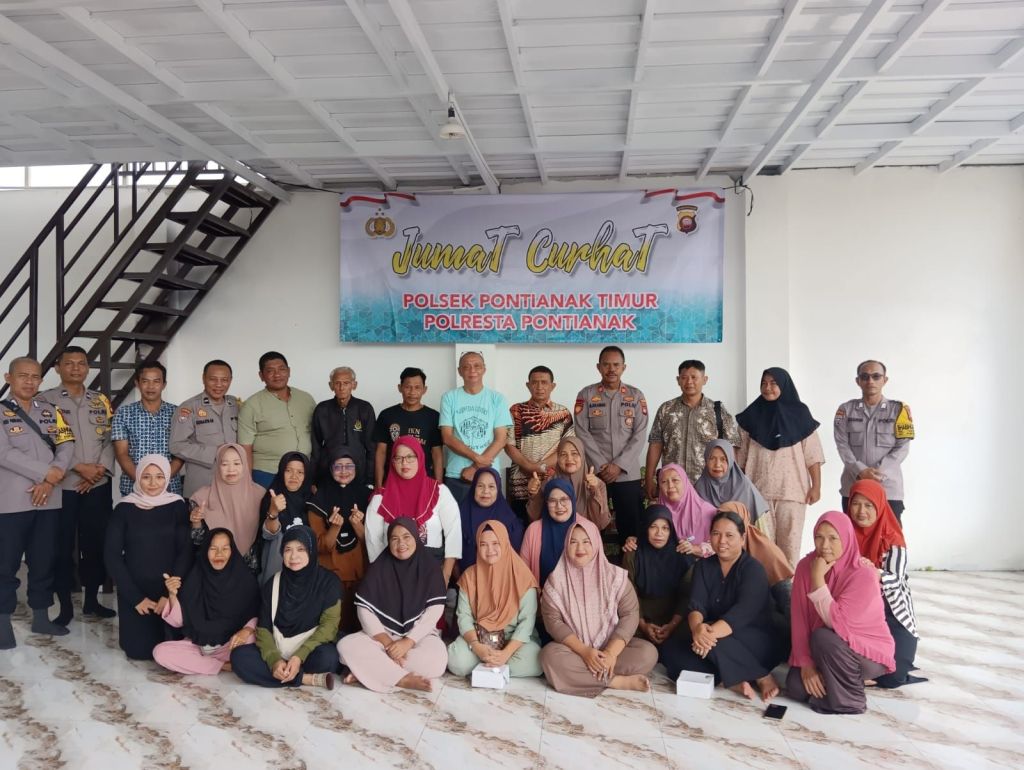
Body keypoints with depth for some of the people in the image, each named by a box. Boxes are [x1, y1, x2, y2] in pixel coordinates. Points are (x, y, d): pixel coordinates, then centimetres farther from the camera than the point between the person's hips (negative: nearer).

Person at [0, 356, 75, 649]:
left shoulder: (51, 411, 12)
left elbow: (67, 447, 3)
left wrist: (50, 481, -11)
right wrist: (47, 472, -16)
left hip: (48, 500, 4)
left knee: (44, 561, 10)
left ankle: (41, 617, 22)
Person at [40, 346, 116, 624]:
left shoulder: (101, 401, 12)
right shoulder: (45, 400, 0)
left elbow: (110, 440, 7)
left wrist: (100, 470, -8)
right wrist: (79, 467, -15)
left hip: (98, 486, 3)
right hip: (62, 486, -3)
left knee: (96, 543, 8)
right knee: (63, 546, 2)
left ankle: (92, 600, 21)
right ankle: (65, 606, 12)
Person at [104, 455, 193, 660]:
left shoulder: (177, 506, -2)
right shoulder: (124, 508, -3)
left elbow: (186, 552, -5)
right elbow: (112, 555, -5)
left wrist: (170, 593, -13)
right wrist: (136, 597, -9)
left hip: (169, 591, 0)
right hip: (134, 593, 0)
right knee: (138, 650, 0)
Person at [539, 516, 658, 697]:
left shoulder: (615, 575, -1)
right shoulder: (556, 580, -2)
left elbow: (630, 614, -6)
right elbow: (553, 621, -8)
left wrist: (611, 652, -21)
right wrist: (584, 651, -22)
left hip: (611, 646, 1)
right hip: (574, 649, -1)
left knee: (648, 652, -24)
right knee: (550, 655, -33)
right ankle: (618, 681, -25)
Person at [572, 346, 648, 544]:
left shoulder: (636, 396, 6)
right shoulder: (586, 395, 4)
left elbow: (639, 435, 0)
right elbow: (582, 433, -3)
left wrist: (619, 465, -10)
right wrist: (601, 466, -11)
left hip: (627, 474, 1)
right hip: (595, 473, -1)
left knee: (631, 525, 2)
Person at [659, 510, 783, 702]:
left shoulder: (753, 569, -11)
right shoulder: (703, 566, 4)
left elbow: (742, 612, -27)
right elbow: (696, 604, -11)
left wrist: (712, 633, -44)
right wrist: (697, 627, -36)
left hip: (756, 642, -5)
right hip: (721, 643, 5)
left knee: (714, 642, -35)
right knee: (670, 649, -18)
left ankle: (762, 677, -16)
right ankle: (733, 682, -24)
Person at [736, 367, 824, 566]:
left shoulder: (799, 414, 2)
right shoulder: (752, 415, 7)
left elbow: (813, 454, 1)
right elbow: (740, 455, 9)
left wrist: (816, 486, -4)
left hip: (792, 489, -1)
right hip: (758, 489, 1)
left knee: (789, 539, 1)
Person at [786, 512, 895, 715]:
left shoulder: (863, 575, -23)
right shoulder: (805, 566, -9)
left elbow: (836, 622, -30)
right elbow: (800, 619, -9)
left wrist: (818, 579, -31)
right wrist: (805, 663, -16)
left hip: (870, 651, -5)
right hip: (828, 649, 5)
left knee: (823, 638, -34)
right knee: (796, 687, -17)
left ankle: (851, 699, -12)